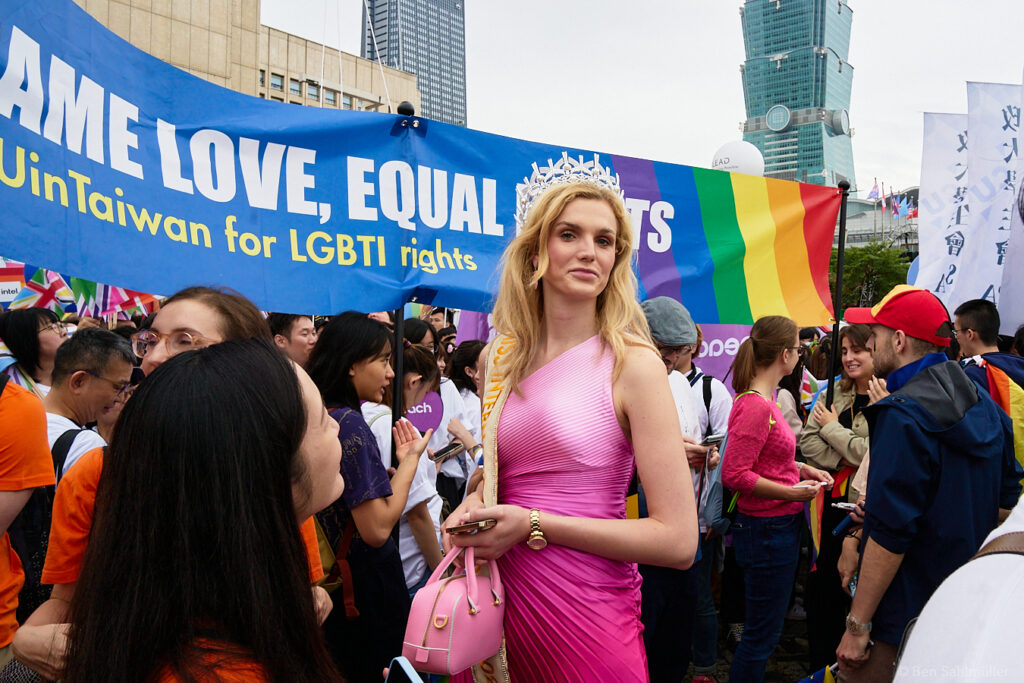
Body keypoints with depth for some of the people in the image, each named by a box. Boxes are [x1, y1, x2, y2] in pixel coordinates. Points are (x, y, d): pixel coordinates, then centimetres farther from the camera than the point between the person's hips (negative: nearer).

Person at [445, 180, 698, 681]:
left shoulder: (632, 363, -13)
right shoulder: (505, 360, 3)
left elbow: (678, 541, -15)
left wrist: (535, 525, -18)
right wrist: (473, 504, -3)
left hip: (588, 615, -5)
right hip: (505, 598, 5)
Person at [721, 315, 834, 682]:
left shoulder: (765, 398, 8)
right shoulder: (755, 405, -22)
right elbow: (735, 474, -24)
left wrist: (801, 468, 7)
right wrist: (794, 492, -19)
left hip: (779, 526, 10)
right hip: (767, 528, -10)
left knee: (764, 631, 21)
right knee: (762, 635, 3)